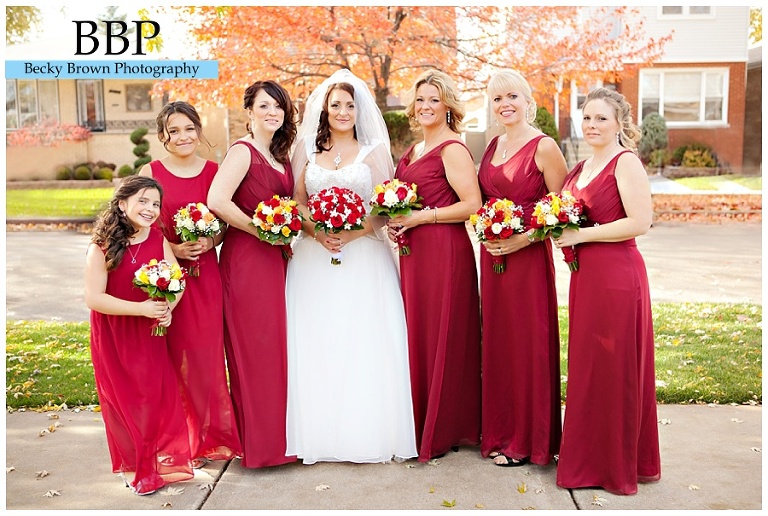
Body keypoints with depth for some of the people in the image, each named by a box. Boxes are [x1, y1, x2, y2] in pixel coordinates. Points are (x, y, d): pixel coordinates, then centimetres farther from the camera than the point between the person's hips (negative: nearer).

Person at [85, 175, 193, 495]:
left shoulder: (159, 240, -3)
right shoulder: (102, 247, -15)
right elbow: (93, 298, -19)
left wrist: (168, 308, -24)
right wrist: (141, 308, -25)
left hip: (150, 333, 3)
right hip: (113, 336, -3)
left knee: (161, 395, 7)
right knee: (125, 400, 9)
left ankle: (163, 461, 26)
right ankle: (136, 467, 27)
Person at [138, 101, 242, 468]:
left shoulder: (215, 172, 7)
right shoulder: (150, 172, 1)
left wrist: (209, 242, -9)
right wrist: (172, 248, -13)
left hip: (206, 274, 2)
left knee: (208, 354, 4)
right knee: (174, 358, 1)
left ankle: (211, 437, 21)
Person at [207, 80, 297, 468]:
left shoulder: (280, 155, 16)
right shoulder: (243, 151, -9)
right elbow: (217, 201, -24)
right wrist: (257, 229, -15)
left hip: (274, 257, 8)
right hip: (246, 258, -8)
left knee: (275, 342, 12)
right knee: (253, 347, -2)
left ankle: (276, 432, 24)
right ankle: (257, 442, 10)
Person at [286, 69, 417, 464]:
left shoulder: (375, 151, 9)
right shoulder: (306, 149, 14)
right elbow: (295, 202, 7)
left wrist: (353, 233, -15)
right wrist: (316, 232, -11)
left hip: (364, 257, -1)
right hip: (314, 258, 2)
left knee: (365, 346, -4)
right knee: (316, 347, -1)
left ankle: (367, 434, 7)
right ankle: (320, 435, 9)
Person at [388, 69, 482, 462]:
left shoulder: (452, 149, -9)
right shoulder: (413, 152, 18)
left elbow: (472, 205, -18)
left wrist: (420, 217, -17)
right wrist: (394, 220, 7)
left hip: (445, 252, -8)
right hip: (414, 253, 9)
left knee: (441, 337, 0)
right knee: (418, 336, 11)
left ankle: (442, 432, 14)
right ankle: (421, 424, 23)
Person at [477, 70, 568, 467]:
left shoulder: (543, 147, -9)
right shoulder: (493, 146, 13)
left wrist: (525, 238, -18)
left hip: (527, 256, -7)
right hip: (492, 255, 7)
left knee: (526, 342, 1)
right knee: (496, 341, 12)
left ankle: (526, 439, 15)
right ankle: (499, 430, 26)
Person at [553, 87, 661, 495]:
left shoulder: (626, 162, -9)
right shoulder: (582, 167, 15)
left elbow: (640, 222, -19)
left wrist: (580, 235, -17)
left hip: (616, 274, -8)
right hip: (585, 274, 9)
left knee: (613, 368, 2)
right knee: (587, 365, 14)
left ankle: (618, 464, 17)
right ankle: (590, 457, 28)